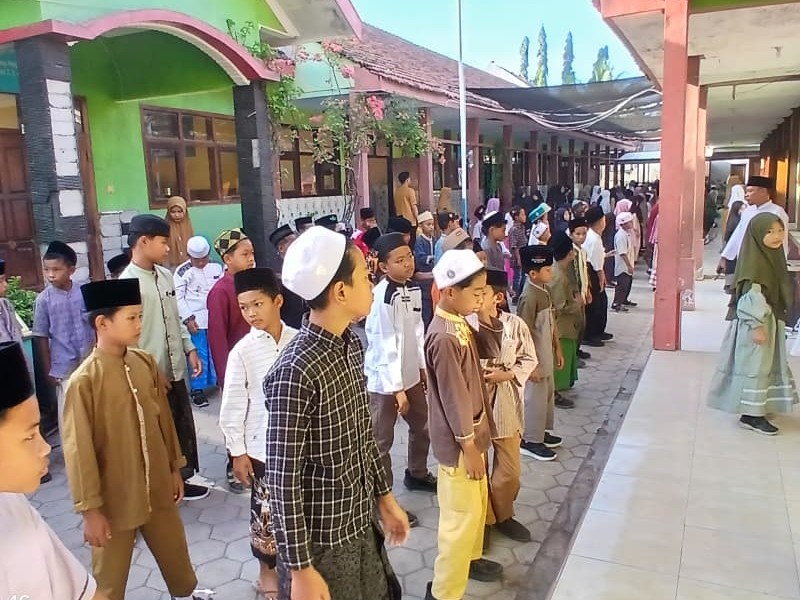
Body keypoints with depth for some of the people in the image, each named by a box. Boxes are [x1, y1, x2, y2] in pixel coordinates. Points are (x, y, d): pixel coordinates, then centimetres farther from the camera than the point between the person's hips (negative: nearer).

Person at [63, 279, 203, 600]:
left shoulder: (146, 363, -4)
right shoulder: (83, 381, -21)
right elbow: (79, 451, -16)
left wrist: (174, 467, 13)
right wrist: (90, 508, -11)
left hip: (158, 487, 5)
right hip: (114, 498, -5)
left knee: (175, 552, 26)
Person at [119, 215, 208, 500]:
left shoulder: (166, 276, 7)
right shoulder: (127, 282, -16)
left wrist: (190, 349, 8)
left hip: (174, 369, 7)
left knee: (183, 426, 16)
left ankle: (181, 479, 33)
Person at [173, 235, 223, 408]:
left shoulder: (217, 268, 6)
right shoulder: (182, 271, -4)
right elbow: (178, 297, -5)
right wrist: (187, 318, -11)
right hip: (195, 321, -3)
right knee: (198, 356, 0)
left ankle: (220, 382, 23)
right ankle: (197, 389, 10)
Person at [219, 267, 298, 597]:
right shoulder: (242, 351, -13)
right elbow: (233, 407, -8)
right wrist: (237, 453, -5)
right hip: (263, 446, -2)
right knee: (266, 510, 12)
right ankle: (267, 571, 36)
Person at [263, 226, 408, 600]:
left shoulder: (352, 346, 0)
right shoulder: (295, 371, -26)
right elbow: (282, 480, -21)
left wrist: (384, 497, 14)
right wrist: (301, 569, -16)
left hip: (360, 524, 8)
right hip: (320, 542, -7)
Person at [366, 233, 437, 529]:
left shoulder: (414, 288, 2)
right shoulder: (381, 296, -23)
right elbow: (385, 346, -23)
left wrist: (424, 367, 14)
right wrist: (396, 388, -20)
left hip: (411, 375, 9)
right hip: (384, 381, -9)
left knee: (423, 427, 24)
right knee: (381, 441, 5)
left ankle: (417, 475, 47)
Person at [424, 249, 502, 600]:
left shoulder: (458, 324, 3)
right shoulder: (444, 337, -27)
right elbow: (453, 397, -23)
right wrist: (469, 446, -15)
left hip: (473, 433, 9)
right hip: (459, 441, -9)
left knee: (478, 504, 26)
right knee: (462, 516, 4)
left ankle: (470, 558, 48)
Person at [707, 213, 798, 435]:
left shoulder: (774, 257, 8)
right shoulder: (754, 261, -20)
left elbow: (779, 294, 16)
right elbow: (752, 296, -23)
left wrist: (779, 320, 18)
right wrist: (757, 325, -25)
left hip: (772, 321, 10)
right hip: (756, 323, -10)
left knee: (770, 364, 18)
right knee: (755, 365, -4)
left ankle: (760, 406, 32)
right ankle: (751, 414, 3)